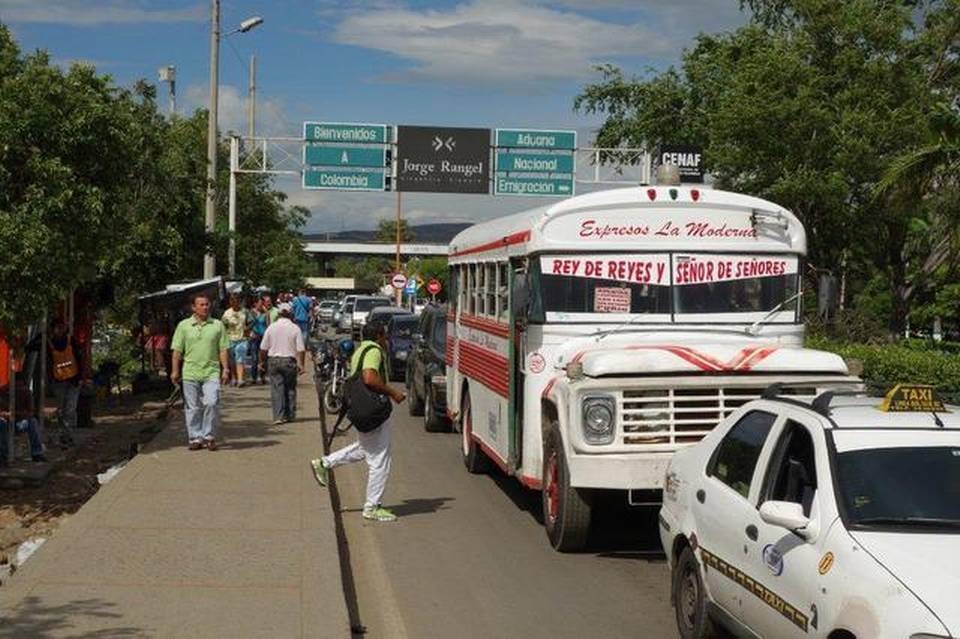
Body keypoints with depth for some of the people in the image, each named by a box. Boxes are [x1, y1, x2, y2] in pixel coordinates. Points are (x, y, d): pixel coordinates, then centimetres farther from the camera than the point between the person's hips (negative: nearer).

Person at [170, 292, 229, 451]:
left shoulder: (217, 325, 8)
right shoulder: (184, 325, 7)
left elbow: (223, 350, 8)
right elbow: (177, 351, 6)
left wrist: (225, 369, 0)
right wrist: (175, 371, 0)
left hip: (211, 372, -1)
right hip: (190, 373, 1)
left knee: (212, 403, -12)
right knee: (192, 407, 4)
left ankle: (209, 436, 2)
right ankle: (195, 438, 15)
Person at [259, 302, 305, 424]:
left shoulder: (271, 327, -1)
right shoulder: (295, 328, -4)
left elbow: (263, 348, 2)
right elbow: (300, 349, -8)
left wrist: (262, 361, 14)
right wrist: (300, 364, -2)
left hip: (273, 360, 1)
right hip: (289, 361, 0)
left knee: (276, 388, 0)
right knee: (290, 388, 10)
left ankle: (279, 416, -8)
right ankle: (290, 415, 15)